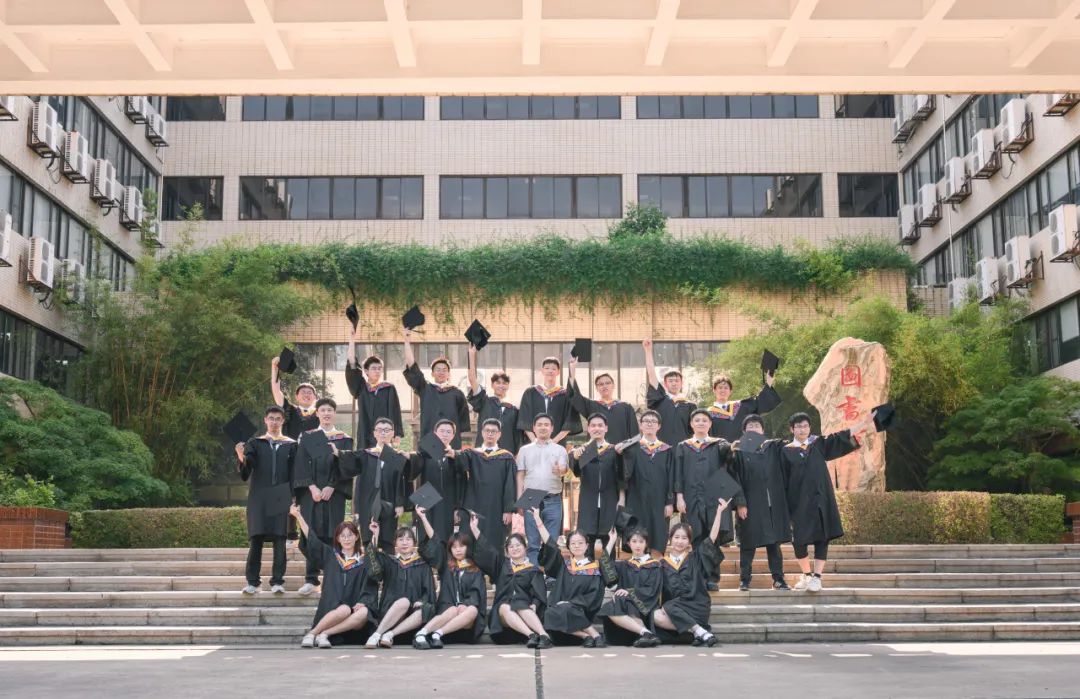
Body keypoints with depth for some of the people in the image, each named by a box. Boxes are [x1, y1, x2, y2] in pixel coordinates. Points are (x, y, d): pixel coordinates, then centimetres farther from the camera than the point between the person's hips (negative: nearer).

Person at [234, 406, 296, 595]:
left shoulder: (290, 445, 11)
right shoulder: (255, 443, 10)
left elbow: (294, 474, 8)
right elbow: (245, 474, 0)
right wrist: (242, 459, -22)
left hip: (281, 496, 0)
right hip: (259, 496, 0)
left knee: (279, 538, -3)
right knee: (256, 538, -3)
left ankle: (277, 581, 1)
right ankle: (252, 581, 0)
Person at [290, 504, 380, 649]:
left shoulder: (365, 561, 13)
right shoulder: (330, 555, 17)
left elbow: (371, 587, 5)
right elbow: (311, 539, 12)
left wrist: (363, 602, -14)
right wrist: (298, 516, 6)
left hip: (355, 607, 1)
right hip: (332, 608, -1)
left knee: (364, 613, -34)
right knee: (344, 610, -36)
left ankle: (325, 634, -31)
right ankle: (311, 634, -23)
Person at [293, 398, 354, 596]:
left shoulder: (344, 439, 8)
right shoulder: (307, 437, 10)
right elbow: (302, 464, 2)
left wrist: (331, 487, -11)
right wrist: (312, 488, -11)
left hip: (334, 492, 0)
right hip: (311, 492, 1)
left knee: (332, 534, -2)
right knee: (311, 534, -3)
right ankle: (311, 579, -1)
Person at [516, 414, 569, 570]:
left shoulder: (559, 450, 7)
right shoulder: (525, 450, 10)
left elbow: (564, 470, -9)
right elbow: (520, 476, 9)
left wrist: (560, 471, -33)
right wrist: (519, 500, 2)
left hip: (553, 500, 0)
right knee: (533, 542, 2)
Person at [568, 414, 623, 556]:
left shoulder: (614, 450, 7)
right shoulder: (581, 450, 7)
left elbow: (620, 476, 5)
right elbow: (576, 472, -10)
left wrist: (622, 499, -5)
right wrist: (575, 458, -31)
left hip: (610, 502, 0)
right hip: (588, 502, 0)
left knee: (609, 541, 3)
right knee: (587, 542, 0)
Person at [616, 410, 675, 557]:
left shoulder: (667, 450, 8)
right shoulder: (632, 448, 4)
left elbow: (671, 478, 6)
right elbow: (626, 472, -11)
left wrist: (670, 503, -2)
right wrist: (622, 455, -29)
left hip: (659, 502, 1)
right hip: (637, 501, -1)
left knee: (657, 544, 1)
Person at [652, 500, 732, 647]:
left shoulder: (695, 558, 9)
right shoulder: (664, 564, 14)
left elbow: (712, 537, 0)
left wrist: (719, 511, -5)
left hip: (696, 606, -3)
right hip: (673, 605, 3)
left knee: (668, 609, -31)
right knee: (656, 617, -28)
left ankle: (700, 632, -25)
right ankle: (698, 631, -26)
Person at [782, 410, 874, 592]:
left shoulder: (819, 444, 9)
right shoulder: (786, 451, 2)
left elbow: (841, 437, 3)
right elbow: (783, 480, 2)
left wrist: (863, 423, -5)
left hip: (820, 499, 2)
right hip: (799, 501, -2)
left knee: (822, 537, -3)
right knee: (799, 540, 0)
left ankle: (816, 577, 1)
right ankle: (806, 575, 20)